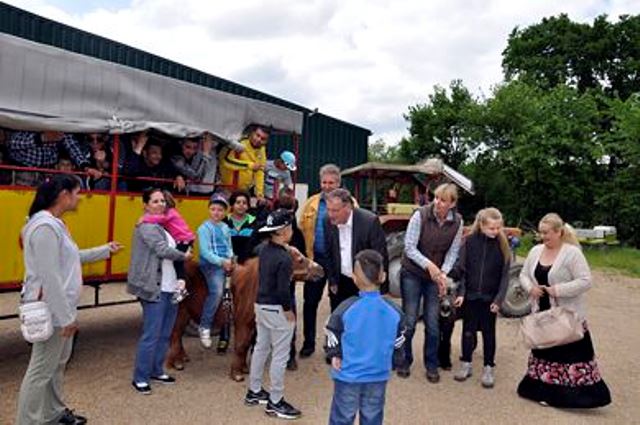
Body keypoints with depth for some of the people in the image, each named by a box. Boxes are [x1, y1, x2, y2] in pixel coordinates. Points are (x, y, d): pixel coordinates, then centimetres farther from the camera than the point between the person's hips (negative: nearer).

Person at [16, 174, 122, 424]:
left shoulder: (55, 223, 10)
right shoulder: (45, 227, -22)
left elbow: (70, 258, 22)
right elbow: (49, 277, -24)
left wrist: (105, 250, 24)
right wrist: (65, 316, -21)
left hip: (61, 306, 10)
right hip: (51, 310, -10)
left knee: (58, 363, 21)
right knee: (41, 370, 2)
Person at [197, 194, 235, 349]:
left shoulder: (225, 228, 17)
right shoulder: (204, 228, -3)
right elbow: (205, 252, -12)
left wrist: (230, 259, -4)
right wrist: (222, 261, -22)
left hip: (226, 264, 7)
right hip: (211, 264, -7)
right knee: (217, 291, -23)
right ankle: (204, 327, -10)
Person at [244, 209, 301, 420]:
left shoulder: (265, 249, 3)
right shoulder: (284, 258, -23)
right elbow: (283, 290, -22)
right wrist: (288, 311, -11)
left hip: (261, 305, 9)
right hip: (276, 309, -9)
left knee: (261, 348, 20)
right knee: (280, 355, 3)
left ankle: (254, 391, 34)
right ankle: (275, 402, 13)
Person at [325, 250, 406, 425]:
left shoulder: (345, 309, -17)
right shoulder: (395, 312, -9)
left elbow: (333, 342, -9)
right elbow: (398, 347, 2)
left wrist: (335, 356, 8)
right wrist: (394, 363, 17)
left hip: (348, 376, -2)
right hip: (378, 376, 2)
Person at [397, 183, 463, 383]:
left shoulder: (457, 222, -7)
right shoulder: (420, 215, -17)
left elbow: (453, 252, -2)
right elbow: (409, 247, -17)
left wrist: (443, 273, -17)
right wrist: (428, 265, -28)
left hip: (436, 277, 3)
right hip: (412, 274, -2)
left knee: (433, 324, 6)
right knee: (409, 321, 2)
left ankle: (431, 365, 24)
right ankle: (404, 361, 22)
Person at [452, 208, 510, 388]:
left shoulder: (502, 245, -5)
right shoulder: (470, 241, -5)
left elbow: (504, 275, -4)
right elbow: (461, 269, -3)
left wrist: (498, 299, -10)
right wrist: (460, 292, -8)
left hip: (490, 297, 0)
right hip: (470, 295, 0)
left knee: (488, 332, 10)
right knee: (468, 330, 11)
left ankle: (488, 368, 22)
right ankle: (466, 364, 27)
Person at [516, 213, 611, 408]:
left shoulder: (572, 253, -15)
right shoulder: (535, 251, 4)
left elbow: (585, 281, -19)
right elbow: (524, 274, 11)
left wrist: (557, 290, -24)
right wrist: (530, 288, -9)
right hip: (542, 314, 6)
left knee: (571, 354, -2)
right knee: (544, 351, 16)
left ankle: (574, 394, 10)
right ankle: (546, 391, 30)